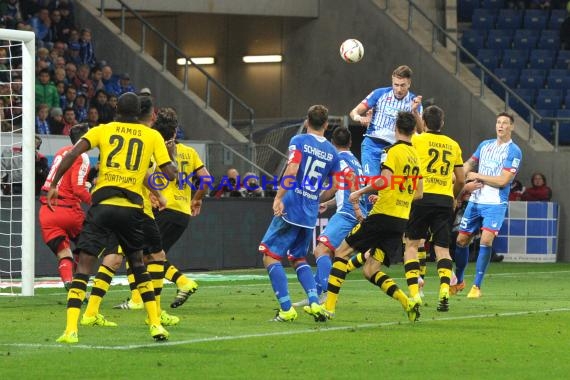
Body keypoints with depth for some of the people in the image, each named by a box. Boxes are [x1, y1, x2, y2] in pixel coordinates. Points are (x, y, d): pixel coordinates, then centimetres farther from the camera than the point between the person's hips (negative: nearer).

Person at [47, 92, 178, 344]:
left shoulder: (102, 131, 9)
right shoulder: (152, 136, 10)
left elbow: (72, 155, -5)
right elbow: (170, 172, 6)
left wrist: (54, 185, 0)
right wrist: (178, 171, 29)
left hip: (103, 204, -2)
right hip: (132, 207, 2)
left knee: (84, 264, -2)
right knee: (137, 264, 21)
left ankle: (71, 329, -14)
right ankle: (156, 324, 17)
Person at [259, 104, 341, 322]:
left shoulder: (299, 141, -3)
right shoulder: (332, 152, 11)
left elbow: (292, 170, -17)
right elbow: (335, 186, 11)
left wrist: (279, 198, -18)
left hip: (291, 208, -6)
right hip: (310, 215, 6)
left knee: (270, 256, 1)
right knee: (299, 259, 21)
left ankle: (286, 309, -8)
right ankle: (314, 302, 2)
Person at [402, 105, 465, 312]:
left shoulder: (417, 140, 0)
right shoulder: (453, 145, 13)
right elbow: (461, 180, 17)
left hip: (422, 197, -3)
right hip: (445, 200, 3)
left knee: (411, 244, 8)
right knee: (442, 248, 7)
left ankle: (414, 293, -6)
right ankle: (444, 288, -17)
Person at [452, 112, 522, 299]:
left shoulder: (514, 151, -7)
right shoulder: (485, 145, 12)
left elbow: (503, 180, -15)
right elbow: (469, 165, 18)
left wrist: (477, 176, -7)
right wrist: (465, 183, -2)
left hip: (495, 204, -5)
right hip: (475, 201, 6)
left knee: (486, 240, -19)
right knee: (462, 240, 5)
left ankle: (476, 286, -11)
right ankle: (458, 281, 24)